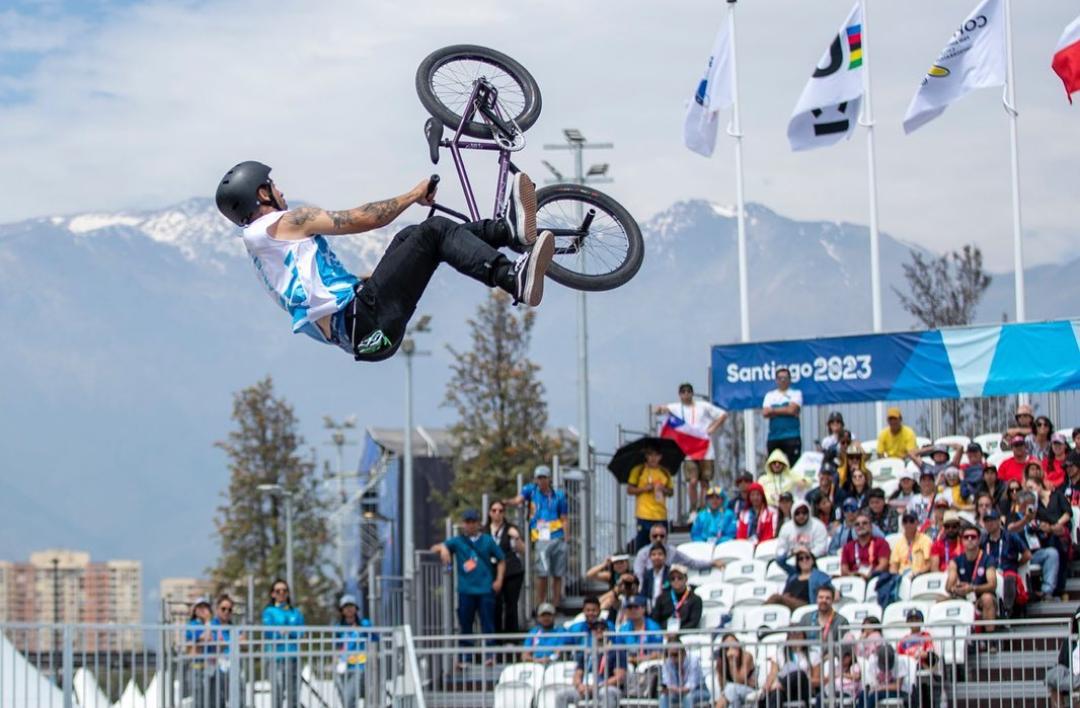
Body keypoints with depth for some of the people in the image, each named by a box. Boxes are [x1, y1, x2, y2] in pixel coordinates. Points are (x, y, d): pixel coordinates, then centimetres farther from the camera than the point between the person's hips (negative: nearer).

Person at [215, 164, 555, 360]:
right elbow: (363, 220, -7)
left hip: (357, 331, 10)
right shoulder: (283, 223, -3)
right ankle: (516, 280, -29)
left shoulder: (257, 240, 26)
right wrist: (414, 195, 5)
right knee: (432, 231, -12)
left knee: (412, 238, 17)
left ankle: (512, 229, 7)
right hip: (362, 321, -10)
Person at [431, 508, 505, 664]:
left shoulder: (487, 541, 7)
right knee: (465, 625, 5)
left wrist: (499, 579, -2)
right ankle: (465, 657, 10)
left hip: (486, 590, -2)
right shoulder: (458, 541, 8)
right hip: (466, 591, 2)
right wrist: (443, 548, -23)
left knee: (488, 624, -4)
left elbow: (501, 560, 10)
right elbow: (435, 548, 0)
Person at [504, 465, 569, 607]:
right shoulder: (531, 490, 9)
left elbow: (564, 520, 12)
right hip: (541, 540, -3)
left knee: (558, 574, 6)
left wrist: (566, 539, 3)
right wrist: (507, 502, -30)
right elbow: (518, 500, -9)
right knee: (542, 573, -14)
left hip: (558, 538, 3)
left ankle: (556, 605, 15)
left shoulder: (559, 496, 12)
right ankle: (540, 605, -8)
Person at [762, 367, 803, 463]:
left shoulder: (796, 394, 6)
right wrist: (785, 411, -5)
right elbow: (765, 413, -1)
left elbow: (792, 409, -10)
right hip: (773, 437, 3)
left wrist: (773, 410, 0)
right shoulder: (770, 395, 14)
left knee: (793, 465, -8)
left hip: (792, 437, -3)